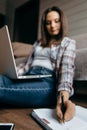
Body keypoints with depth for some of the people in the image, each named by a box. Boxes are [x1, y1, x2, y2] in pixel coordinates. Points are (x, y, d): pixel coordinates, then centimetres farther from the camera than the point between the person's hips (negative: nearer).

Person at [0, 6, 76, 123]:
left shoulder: (69, 43, 9)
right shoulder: (38, 43, 26)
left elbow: (67, 68, -10)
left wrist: (63, 97, -29)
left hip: (47, 80, -4)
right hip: (28, 76, 5)